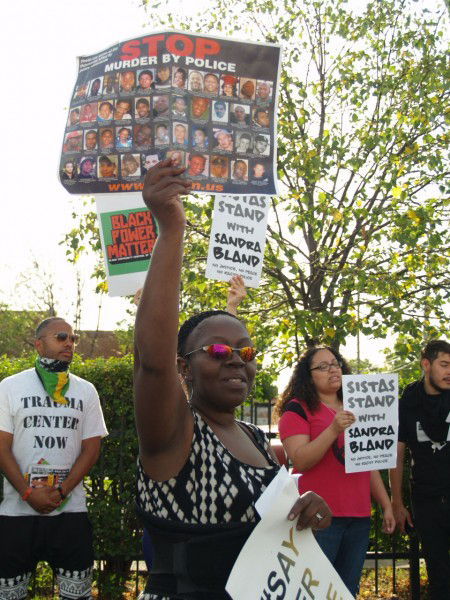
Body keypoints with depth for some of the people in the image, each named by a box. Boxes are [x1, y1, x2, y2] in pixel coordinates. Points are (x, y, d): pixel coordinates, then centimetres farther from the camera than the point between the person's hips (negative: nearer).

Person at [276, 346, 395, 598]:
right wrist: (333, 429, -25)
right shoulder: (297, 409, -3)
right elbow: (300, 461, -16)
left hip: (359, 516, 6)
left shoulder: (355, 410, 17)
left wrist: (386, 504, 17)